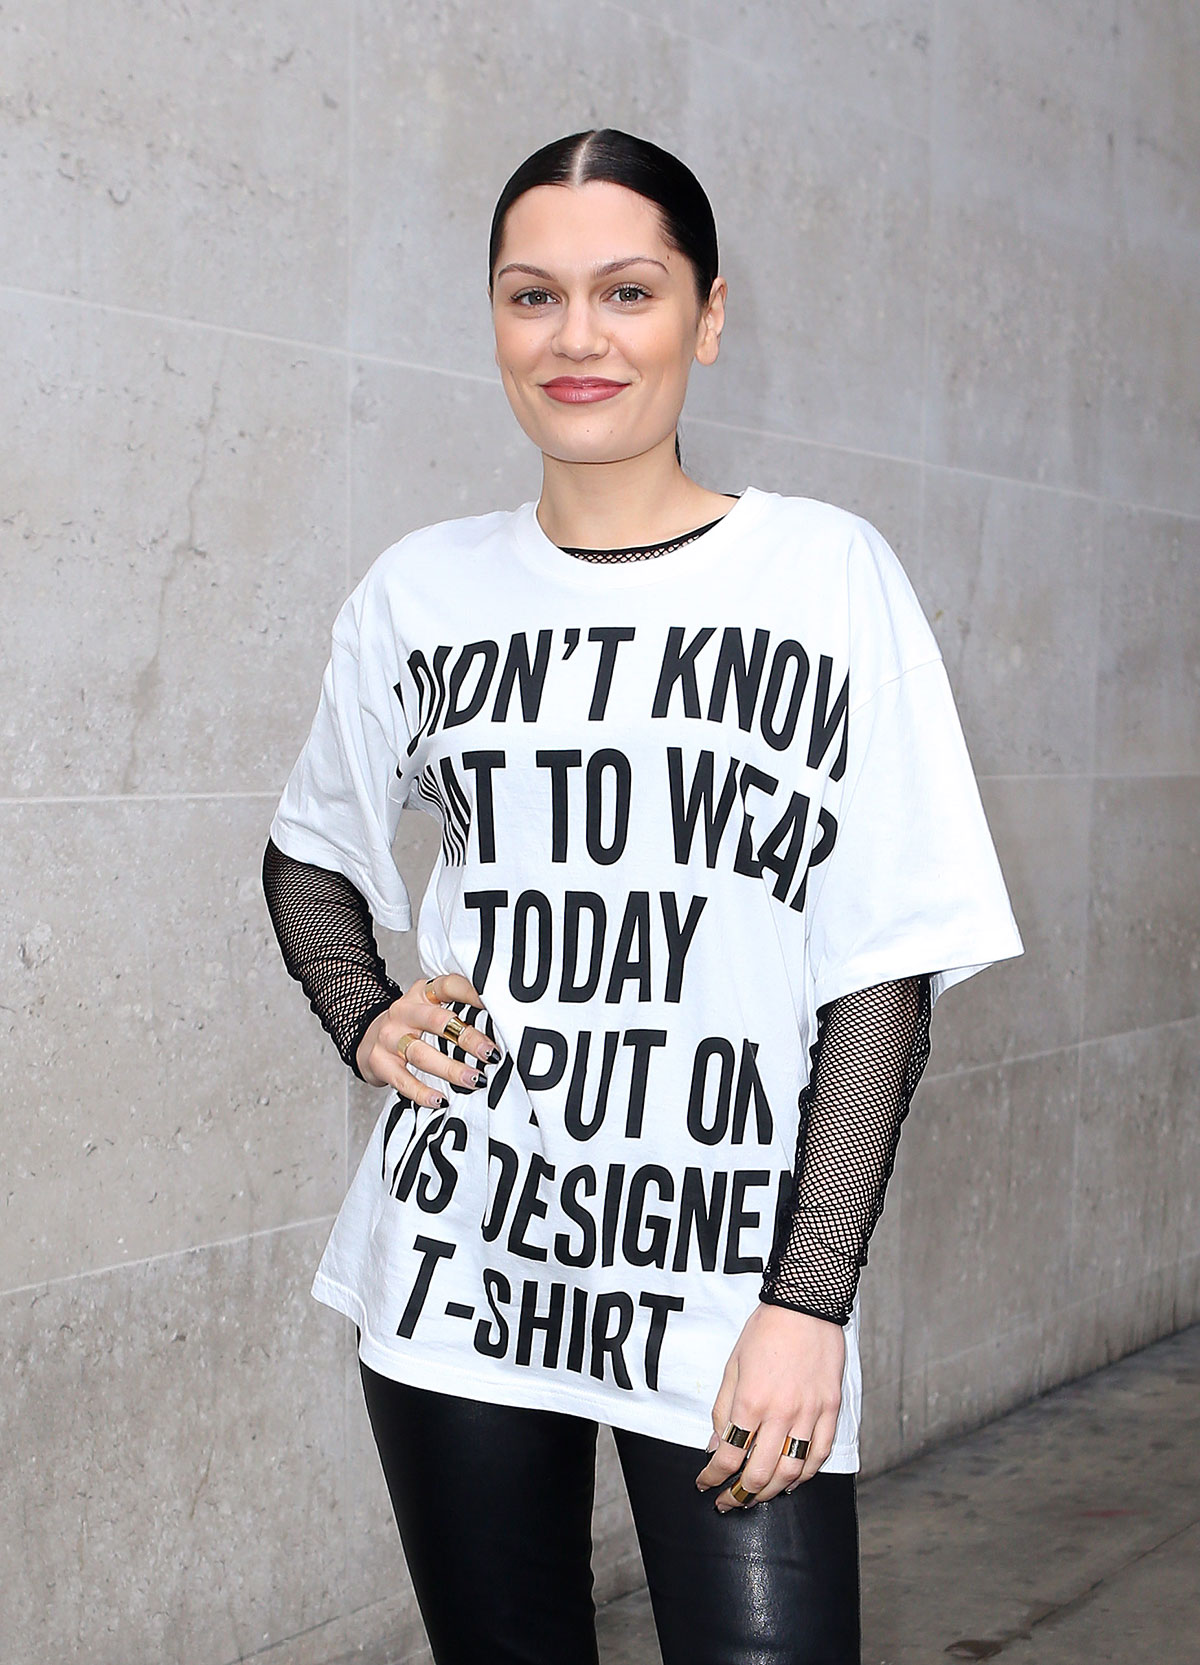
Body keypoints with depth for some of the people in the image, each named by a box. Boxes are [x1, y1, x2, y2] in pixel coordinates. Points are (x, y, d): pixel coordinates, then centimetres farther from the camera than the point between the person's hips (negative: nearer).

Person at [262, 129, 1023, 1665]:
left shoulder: (828, 575, -3)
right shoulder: (421, 593, 5)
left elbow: (884, 973, -5)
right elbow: (309, 850, 21)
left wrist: (810, 1303, -11)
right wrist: (364, 1021, 1)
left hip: (728, 1281, -2)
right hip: (458, 1259, 3)